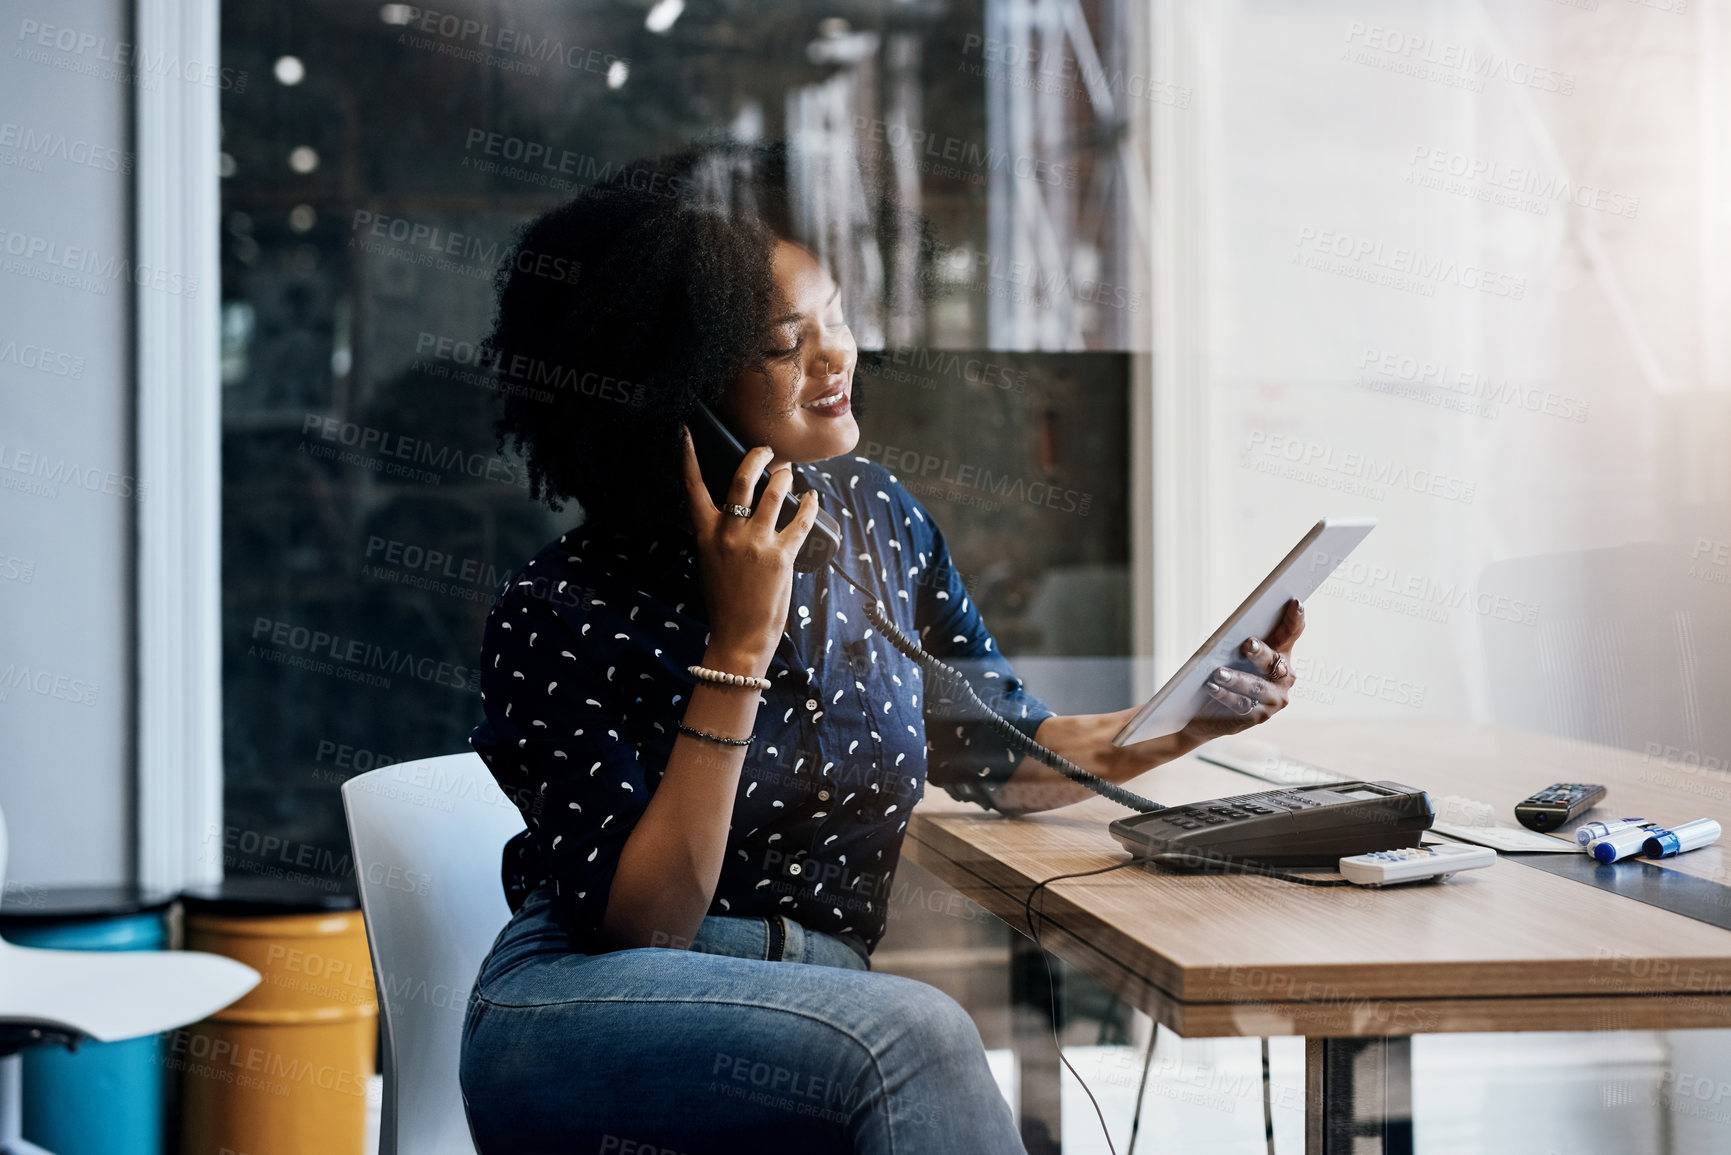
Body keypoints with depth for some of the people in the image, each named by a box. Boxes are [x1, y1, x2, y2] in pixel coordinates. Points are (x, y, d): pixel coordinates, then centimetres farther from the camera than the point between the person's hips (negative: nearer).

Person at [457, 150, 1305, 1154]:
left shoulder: (878, 518, 5)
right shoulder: (563, 616, -11)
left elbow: (1000, 753, 16)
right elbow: (644, 921, -15)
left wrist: (1187, 720, -2)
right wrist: (738, 646, -20)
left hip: (815, 1013, 5)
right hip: (584, 1019, -4)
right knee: (916, 1036, -32)